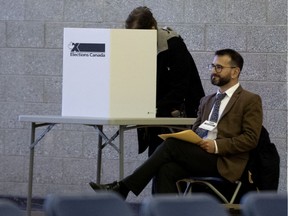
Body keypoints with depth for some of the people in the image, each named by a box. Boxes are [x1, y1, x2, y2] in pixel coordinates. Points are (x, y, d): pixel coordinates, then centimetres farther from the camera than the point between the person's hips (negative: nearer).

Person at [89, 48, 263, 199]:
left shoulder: (251, 101, 5)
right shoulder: (207, 101, 27)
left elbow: (251, 139, -4)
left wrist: (217, 146, -15)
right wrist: (186, 139, 0)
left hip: (224, 163, -6)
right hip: (198, 159, 6)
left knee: (171, 144, -25)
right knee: (167, 170, -28)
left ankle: (123, 188, -23)